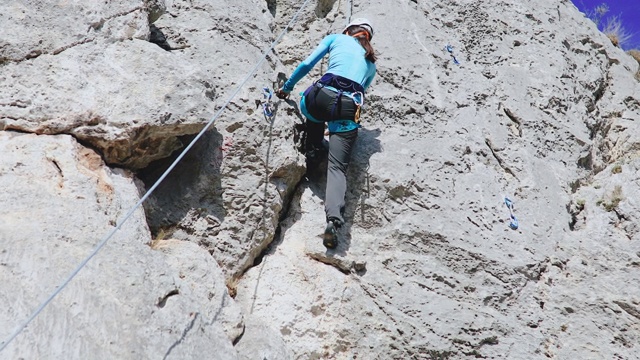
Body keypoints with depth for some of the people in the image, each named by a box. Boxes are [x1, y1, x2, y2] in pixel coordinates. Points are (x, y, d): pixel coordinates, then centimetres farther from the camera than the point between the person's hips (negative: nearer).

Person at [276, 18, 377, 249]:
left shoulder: (336, 38, 22)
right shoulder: (370, 63, 32)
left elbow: (306, 65, 15)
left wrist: (287, 87, 27)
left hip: (323, 96, -1)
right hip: (349, 108, 1)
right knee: (338, 166, -6)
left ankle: (312, 154, 21)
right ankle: (333, 220, -29)